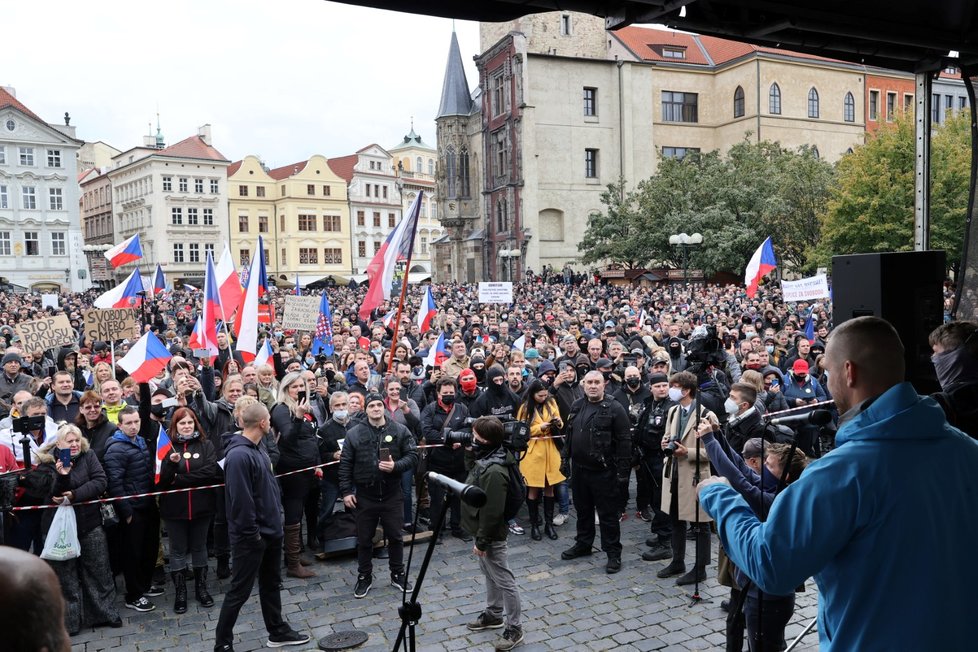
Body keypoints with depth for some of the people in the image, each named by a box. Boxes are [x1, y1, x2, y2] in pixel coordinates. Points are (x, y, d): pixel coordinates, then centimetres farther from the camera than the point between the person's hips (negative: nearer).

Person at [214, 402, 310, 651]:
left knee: (271, 584, 20)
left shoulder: (257, 448, 7)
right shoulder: (238, 455, -25)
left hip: (270, 530, 10)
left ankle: (278, 632, 33)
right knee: (240, 590, 3)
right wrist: (251, 532, -20)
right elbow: (240, 499, -26)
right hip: (251, 536, -9)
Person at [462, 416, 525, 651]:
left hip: (491, 535, -10)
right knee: (490, 575, 24)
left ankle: (514, 628, 13)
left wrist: (482, 541, -21)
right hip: (483, 531, 10)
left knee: (503, 580, 2)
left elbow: (492, 512, -27)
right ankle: (493, 614, 40)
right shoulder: (486, 460, 2)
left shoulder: (494, 470, -30)